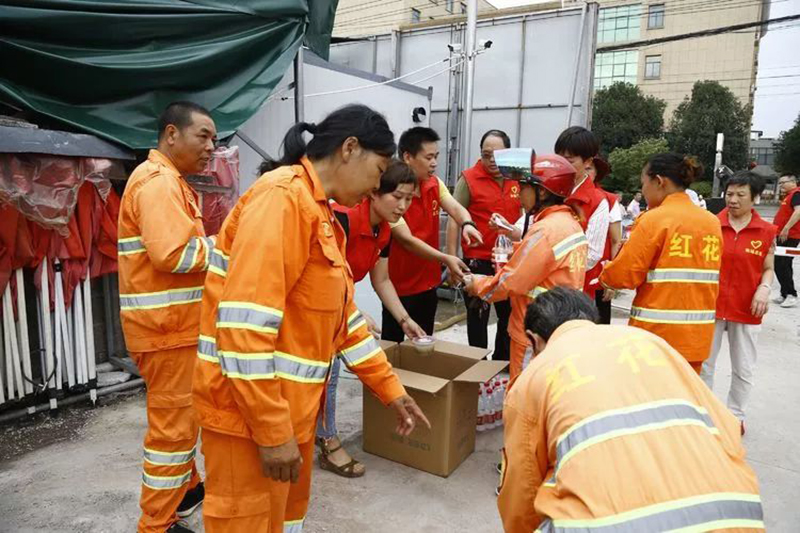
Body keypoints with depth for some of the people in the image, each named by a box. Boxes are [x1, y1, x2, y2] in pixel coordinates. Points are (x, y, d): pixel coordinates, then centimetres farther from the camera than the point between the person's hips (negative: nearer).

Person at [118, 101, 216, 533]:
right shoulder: (158, 181, -16)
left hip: (173, 320, 11)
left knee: (177, 415, 22)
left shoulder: (168, 181, 18)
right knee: (173, 423, 0)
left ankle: (186, 488, 39)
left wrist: (214, 245, 5)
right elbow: (174, 255, -27)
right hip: (166, 323, -11)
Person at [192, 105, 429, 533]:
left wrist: (390, 389, 17)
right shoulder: (283, 196, -18)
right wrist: (272, 430, -22)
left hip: (289, 406, 10)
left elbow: (343, 317, 17)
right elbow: (245, 322, -26)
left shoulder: (318, 211, 13)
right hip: (250, 411, -9)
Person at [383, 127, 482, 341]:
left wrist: (467, 224, -35)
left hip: (428, 281, 7)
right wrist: (445, 259, -32)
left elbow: (455, 207, -12)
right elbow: (406, 241, -24)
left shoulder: (435, 183, 3)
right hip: (399, 285, -7)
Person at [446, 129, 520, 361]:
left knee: (510, 316, 16)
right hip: (477, 262, -4)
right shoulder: (468, 179, -8)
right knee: (477, 318, 9)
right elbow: (454, 220, -10)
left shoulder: (518, 180, 5)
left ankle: (503, 363, 34)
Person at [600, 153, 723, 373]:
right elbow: (696, 271, 11)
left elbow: (624, 275, -13)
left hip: (658, 333, -6)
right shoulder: (712, 221, 6)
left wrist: (603, 277, 5)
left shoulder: (654, 219, -12)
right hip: (697, 334, 6)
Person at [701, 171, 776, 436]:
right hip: (711, 304, -1)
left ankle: (735, 415, 32)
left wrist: (764, 289, -13)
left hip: (746, 309, 1)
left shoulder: (767, 231, -1)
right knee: (703, 364, 10)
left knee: (744, 369, 12)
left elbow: (768, 268, 6)